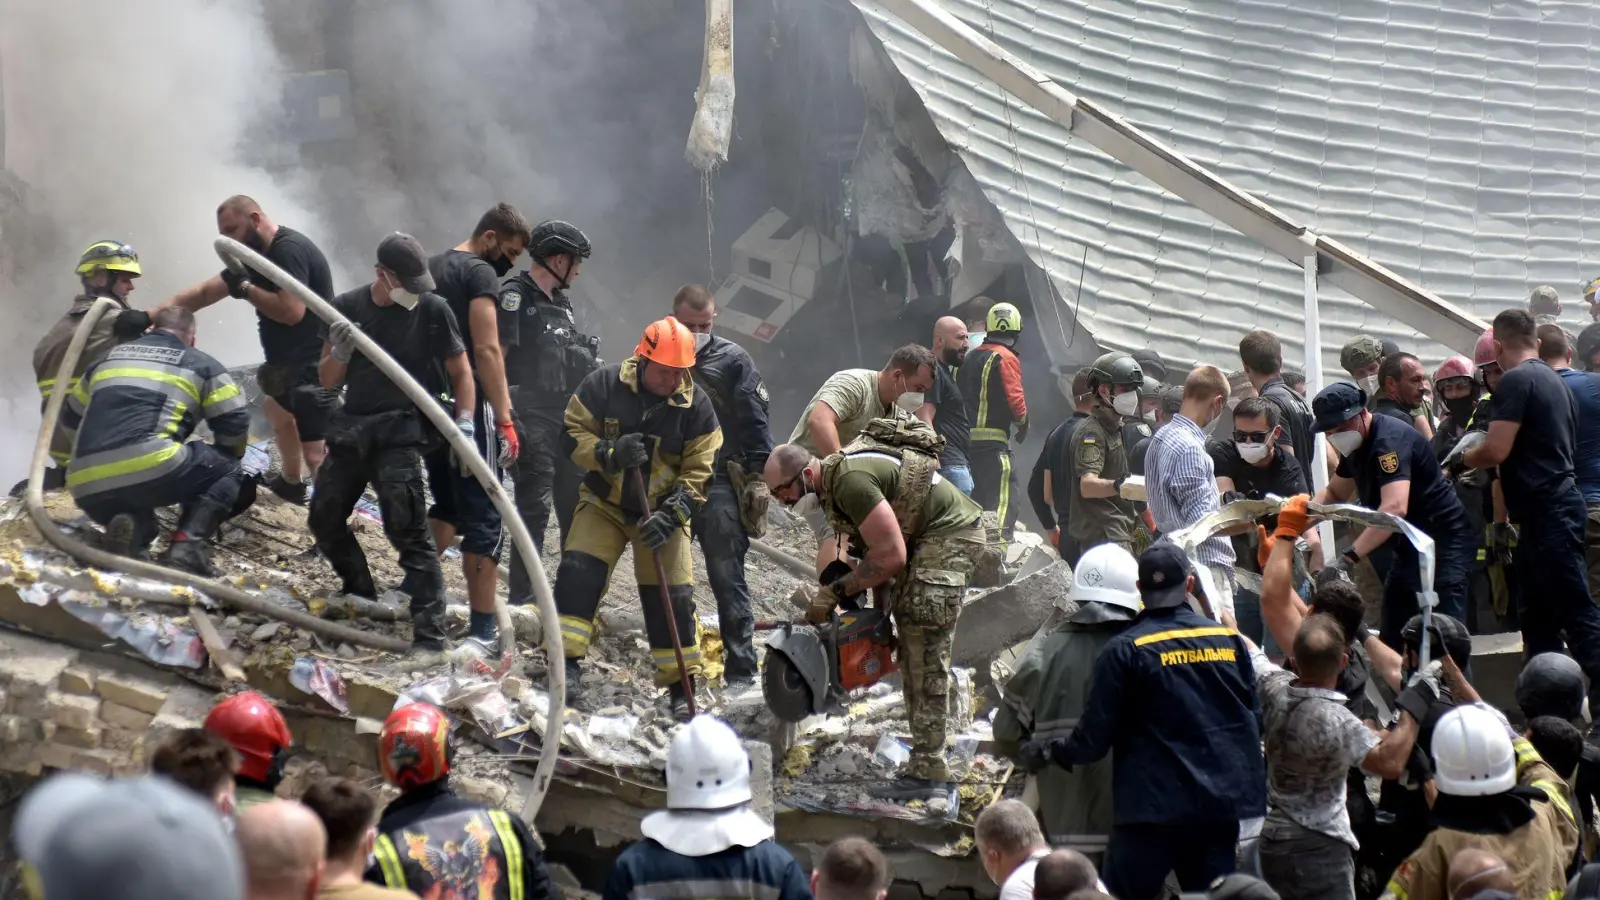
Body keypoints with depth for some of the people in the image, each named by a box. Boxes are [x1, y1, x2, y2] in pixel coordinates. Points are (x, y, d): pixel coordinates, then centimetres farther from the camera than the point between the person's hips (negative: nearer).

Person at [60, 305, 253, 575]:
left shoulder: (108, 358, 29)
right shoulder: (200, 364, 17)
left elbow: (70, 419, 38)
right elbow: (235, 424, 14)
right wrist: (226, 459, 35)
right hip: (152, 471, -4)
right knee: (228, 472, 21)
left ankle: (133, 529, -3)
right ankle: (187, 542, -6)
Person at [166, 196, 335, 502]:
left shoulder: (289, 249, -20)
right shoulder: (260, 255, 12)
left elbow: (292, 311, -31)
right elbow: (205, 292, 14)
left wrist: (245, 288, -19)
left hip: (314, 368, -12)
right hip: (293, 363, 12)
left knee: (316, 454, -18)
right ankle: (291, 482, 51)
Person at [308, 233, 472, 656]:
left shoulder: (432, 309, -5)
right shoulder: (346, 307, 4)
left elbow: (460, 371, 2)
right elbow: (328, 380, 8)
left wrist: (464, 424, -12)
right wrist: (340, 351, -13)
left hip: (401, 431, -5)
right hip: (351, 427, 5)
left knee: (409, 532, -14)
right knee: (324, 519, 10)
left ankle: (430, 636, -15)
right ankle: (361, 594, 34)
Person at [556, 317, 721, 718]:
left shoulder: (696, 406, -11)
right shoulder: (603, 384, -13)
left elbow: (699, 473, -9)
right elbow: (572, 434, -9)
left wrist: (671, 516, -23)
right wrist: (610, 454, -28)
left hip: (661, 510, 0)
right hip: (605, 502, 0)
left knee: (671, 594, -3)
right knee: (578, 573, -17)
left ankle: (681, 685, 9)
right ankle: (568, 663, -12)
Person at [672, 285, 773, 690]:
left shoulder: (733, 360, 1)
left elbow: (755, 423, 0)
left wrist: (758, 477, -6)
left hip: (719, 485, -4)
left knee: (727, 578, -7)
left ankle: (741, 668, -6)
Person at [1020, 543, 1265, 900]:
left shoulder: (1125, 650, -8)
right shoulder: (1230, 641, 4)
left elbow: (1095, 736, -7)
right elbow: (1254, 721, 11)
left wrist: (1048, 752, 11)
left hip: (1153, 805, -4)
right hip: (1223, 803, 4)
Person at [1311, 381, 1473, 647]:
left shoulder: (1389, 440, -23)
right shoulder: (1355, 443, 8)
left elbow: (1395, 508, -37)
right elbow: (1334, 494, 23)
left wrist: (1348, 558, -42)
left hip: (1442, 543, -10)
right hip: (1411, 546, 10)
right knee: (1391, 640, 9)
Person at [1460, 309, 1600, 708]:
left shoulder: (1516, 380, -11)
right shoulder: (1555, 381, 18)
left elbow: (1497, 450, -17)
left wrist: (1462, 459, 3)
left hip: (1546, 510, -10)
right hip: (1561, 500, 10)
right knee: (1539, 617, 13)